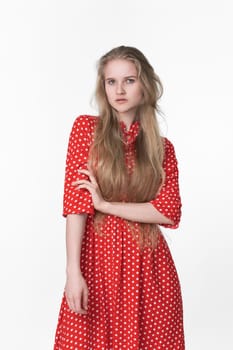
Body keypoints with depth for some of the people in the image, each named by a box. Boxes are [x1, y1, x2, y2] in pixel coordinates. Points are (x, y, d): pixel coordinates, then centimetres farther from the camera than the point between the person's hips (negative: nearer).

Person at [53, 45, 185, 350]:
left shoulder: (163, 148, 6)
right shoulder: (86, 128, 1)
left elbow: (170, 211, -6)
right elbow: (75, 202, -7)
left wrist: (105, 204, -14)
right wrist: (73, 272, -15)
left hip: (148, 265, 2)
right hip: (97, 259, -1)